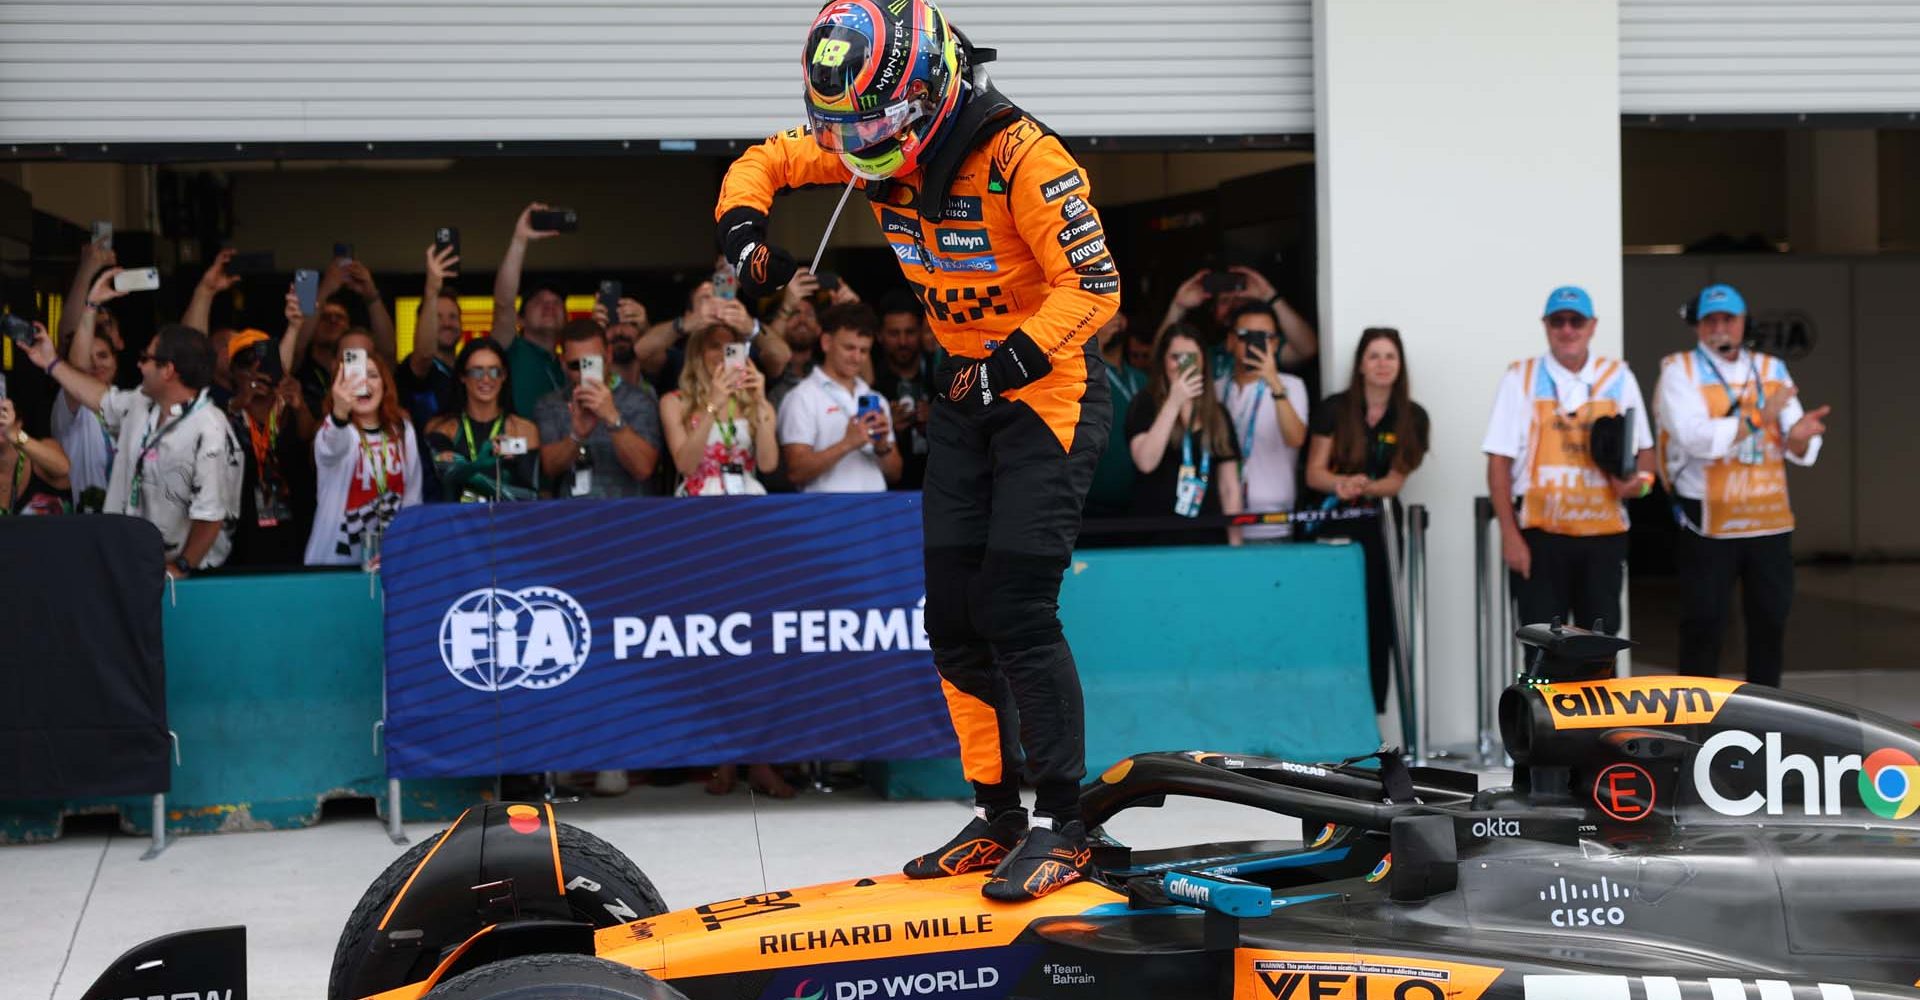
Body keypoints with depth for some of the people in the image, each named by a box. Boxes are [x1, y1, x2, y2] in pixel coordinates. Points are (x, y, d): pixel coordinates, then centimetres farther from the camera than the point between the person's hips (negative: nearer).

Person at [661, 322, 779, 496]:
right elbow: (685, 466, -8)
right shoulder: (674, 402, 5)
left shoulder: (753, 403, 10)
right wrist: (712, 407, -15)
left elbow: (768, 464, -3)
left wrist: (761, 403, -10)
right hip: (699, 503, -1)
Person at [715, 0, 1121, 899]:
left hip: (1048, 389, -7)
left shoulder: (1021, 156, -25)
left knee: (1016, 611, -14)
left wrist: (1010, 365, -36)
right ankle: (995, 816, 17)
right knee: (953, 614, 6)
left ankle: (1063, 829, -5)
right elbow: (763, 161, 10)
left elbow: (1093, 287, -26)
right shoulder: (865, 145, -4)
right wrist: (745, 234, -9)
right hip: (964, 390, 7)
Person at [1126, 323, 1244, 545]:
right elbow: (1146, 462, -16)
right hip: (1157, 537, -3)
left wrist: (1235, 544, 6)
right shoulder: (1145, 409, 3)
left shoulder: (1218, 415, 14)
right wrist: (1174, 403, -15)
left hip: (1208, 536, 3)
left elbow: (1230, 486, 14)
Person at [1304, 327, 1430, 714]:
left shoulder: (1412, 417, 2)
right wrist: (1342, 484, -24)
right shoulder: (1334, 409, 0)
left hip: (1380, 527, 1)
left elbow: (1396, 480, -3)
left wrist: (1365, 487, -24)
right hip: (1336, 527, -1)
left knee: (1377, 626, 1)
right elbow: (1314, 473, -2)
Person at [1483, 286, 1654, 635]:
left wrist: (1639, 480, -9)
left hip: (1603, 533, 2)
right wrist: (1509, 534, -9)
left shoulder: (1619, 378, 7)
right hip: (1540, 535, -2)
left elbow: (1645, 449, 15)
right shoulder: (1520, 379, 0)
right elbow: (1499, 462, -3)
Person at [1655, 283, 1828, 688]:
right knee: (1703, 624, -1)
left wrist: (1799, 434, -22)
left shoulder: (1772, 370, 10)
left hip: (1770, 519, 4)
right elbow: (1695, 437, -19)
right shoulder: (1680, 371, -2)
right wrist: (1758, 418, -19)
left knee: (1771, 619, 10)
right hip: (1709, 523, -4)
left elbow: (1800, 452, 2)